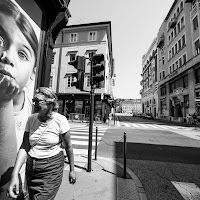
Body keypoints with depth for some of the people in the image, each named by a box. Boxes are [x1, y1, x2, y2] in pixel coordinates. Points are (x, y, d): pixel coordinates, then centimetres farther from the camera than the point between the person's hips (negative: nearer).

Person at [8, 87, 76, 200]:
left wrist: (72, 170, 0)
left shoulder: (60, 120, -18)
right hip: (31, 168, 5)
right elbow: (24, 147, -3)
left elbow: (68, 146, -9)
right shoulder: (31, 119, -4)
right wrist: (15, 174, -14)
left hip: (52, 169, -5)